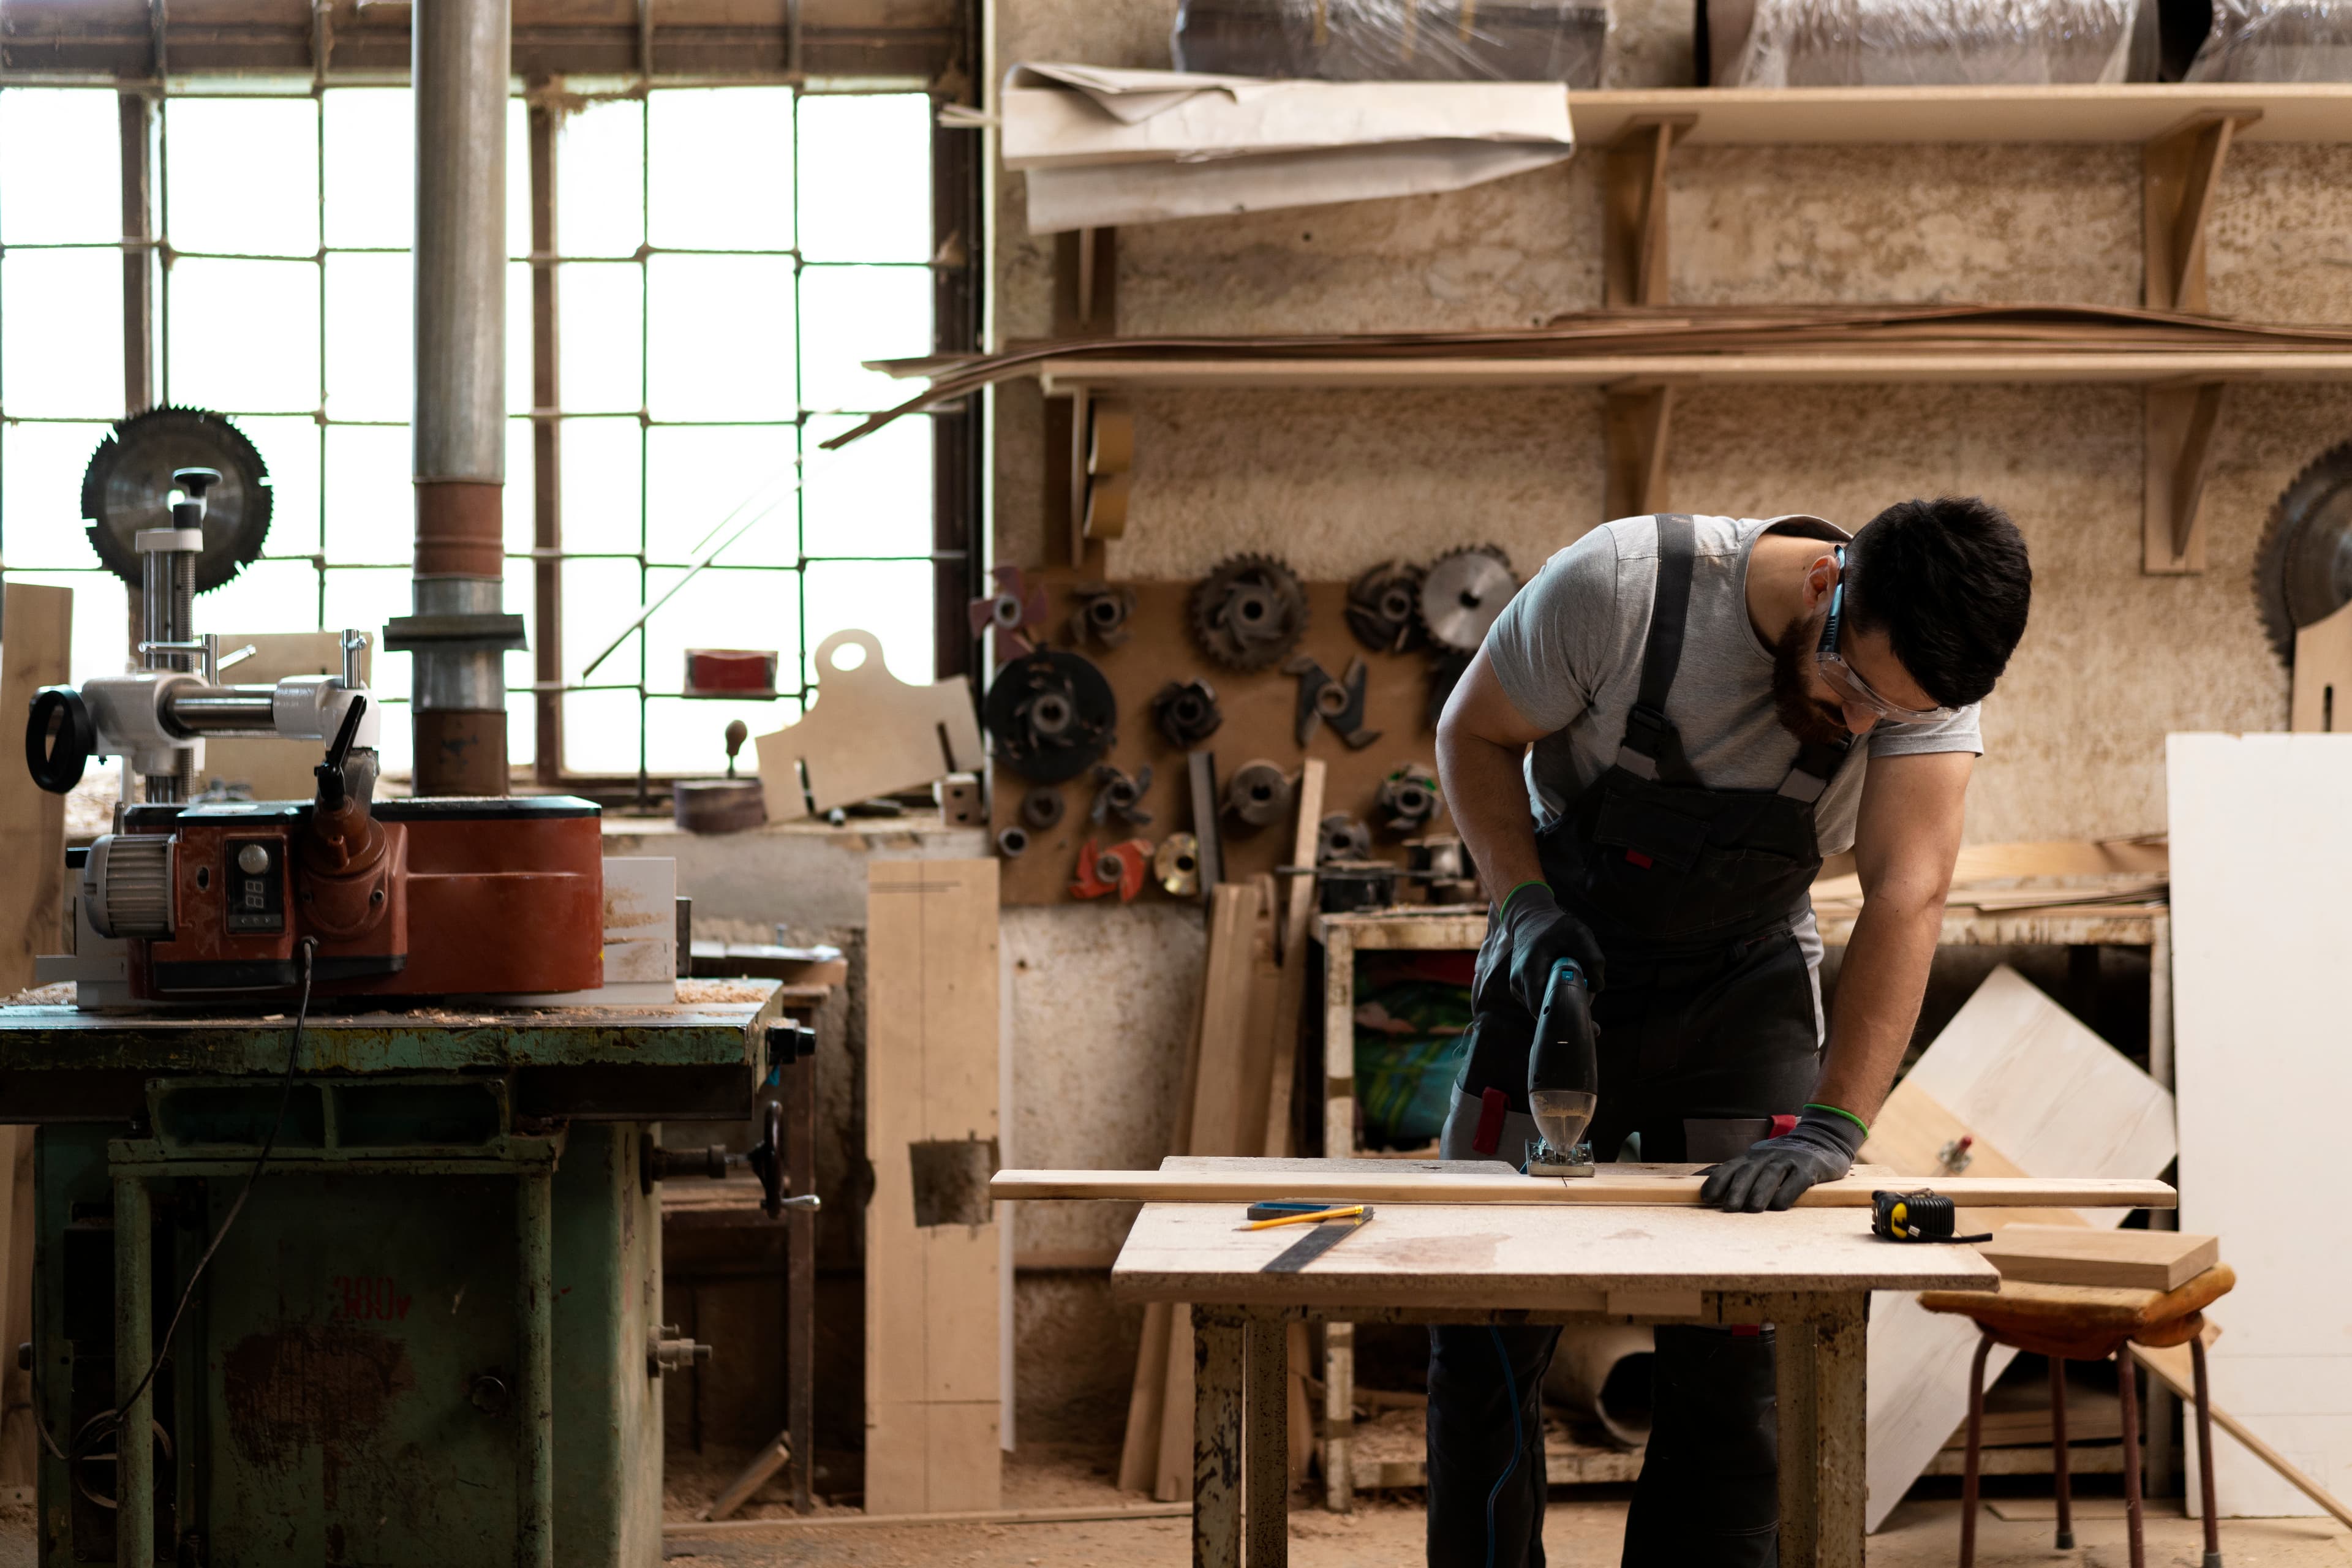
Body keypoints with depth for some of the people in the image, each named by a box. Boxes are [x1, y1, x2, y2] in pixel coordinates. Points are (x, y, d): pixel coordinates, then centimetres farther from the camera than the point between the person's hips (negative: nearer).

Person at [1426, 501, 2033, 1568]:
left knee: (1735, 1360, -5)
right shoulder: (1621, 586, -27)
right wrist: (1527, 903, -25)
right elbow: (1473, 734, -10)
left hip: (1743, 1000, 1)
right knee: (1482, 1339, -1)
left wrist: (1833, 1129, -39)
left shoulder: (1926, 675, -22)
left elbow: (1908, 896, -29)